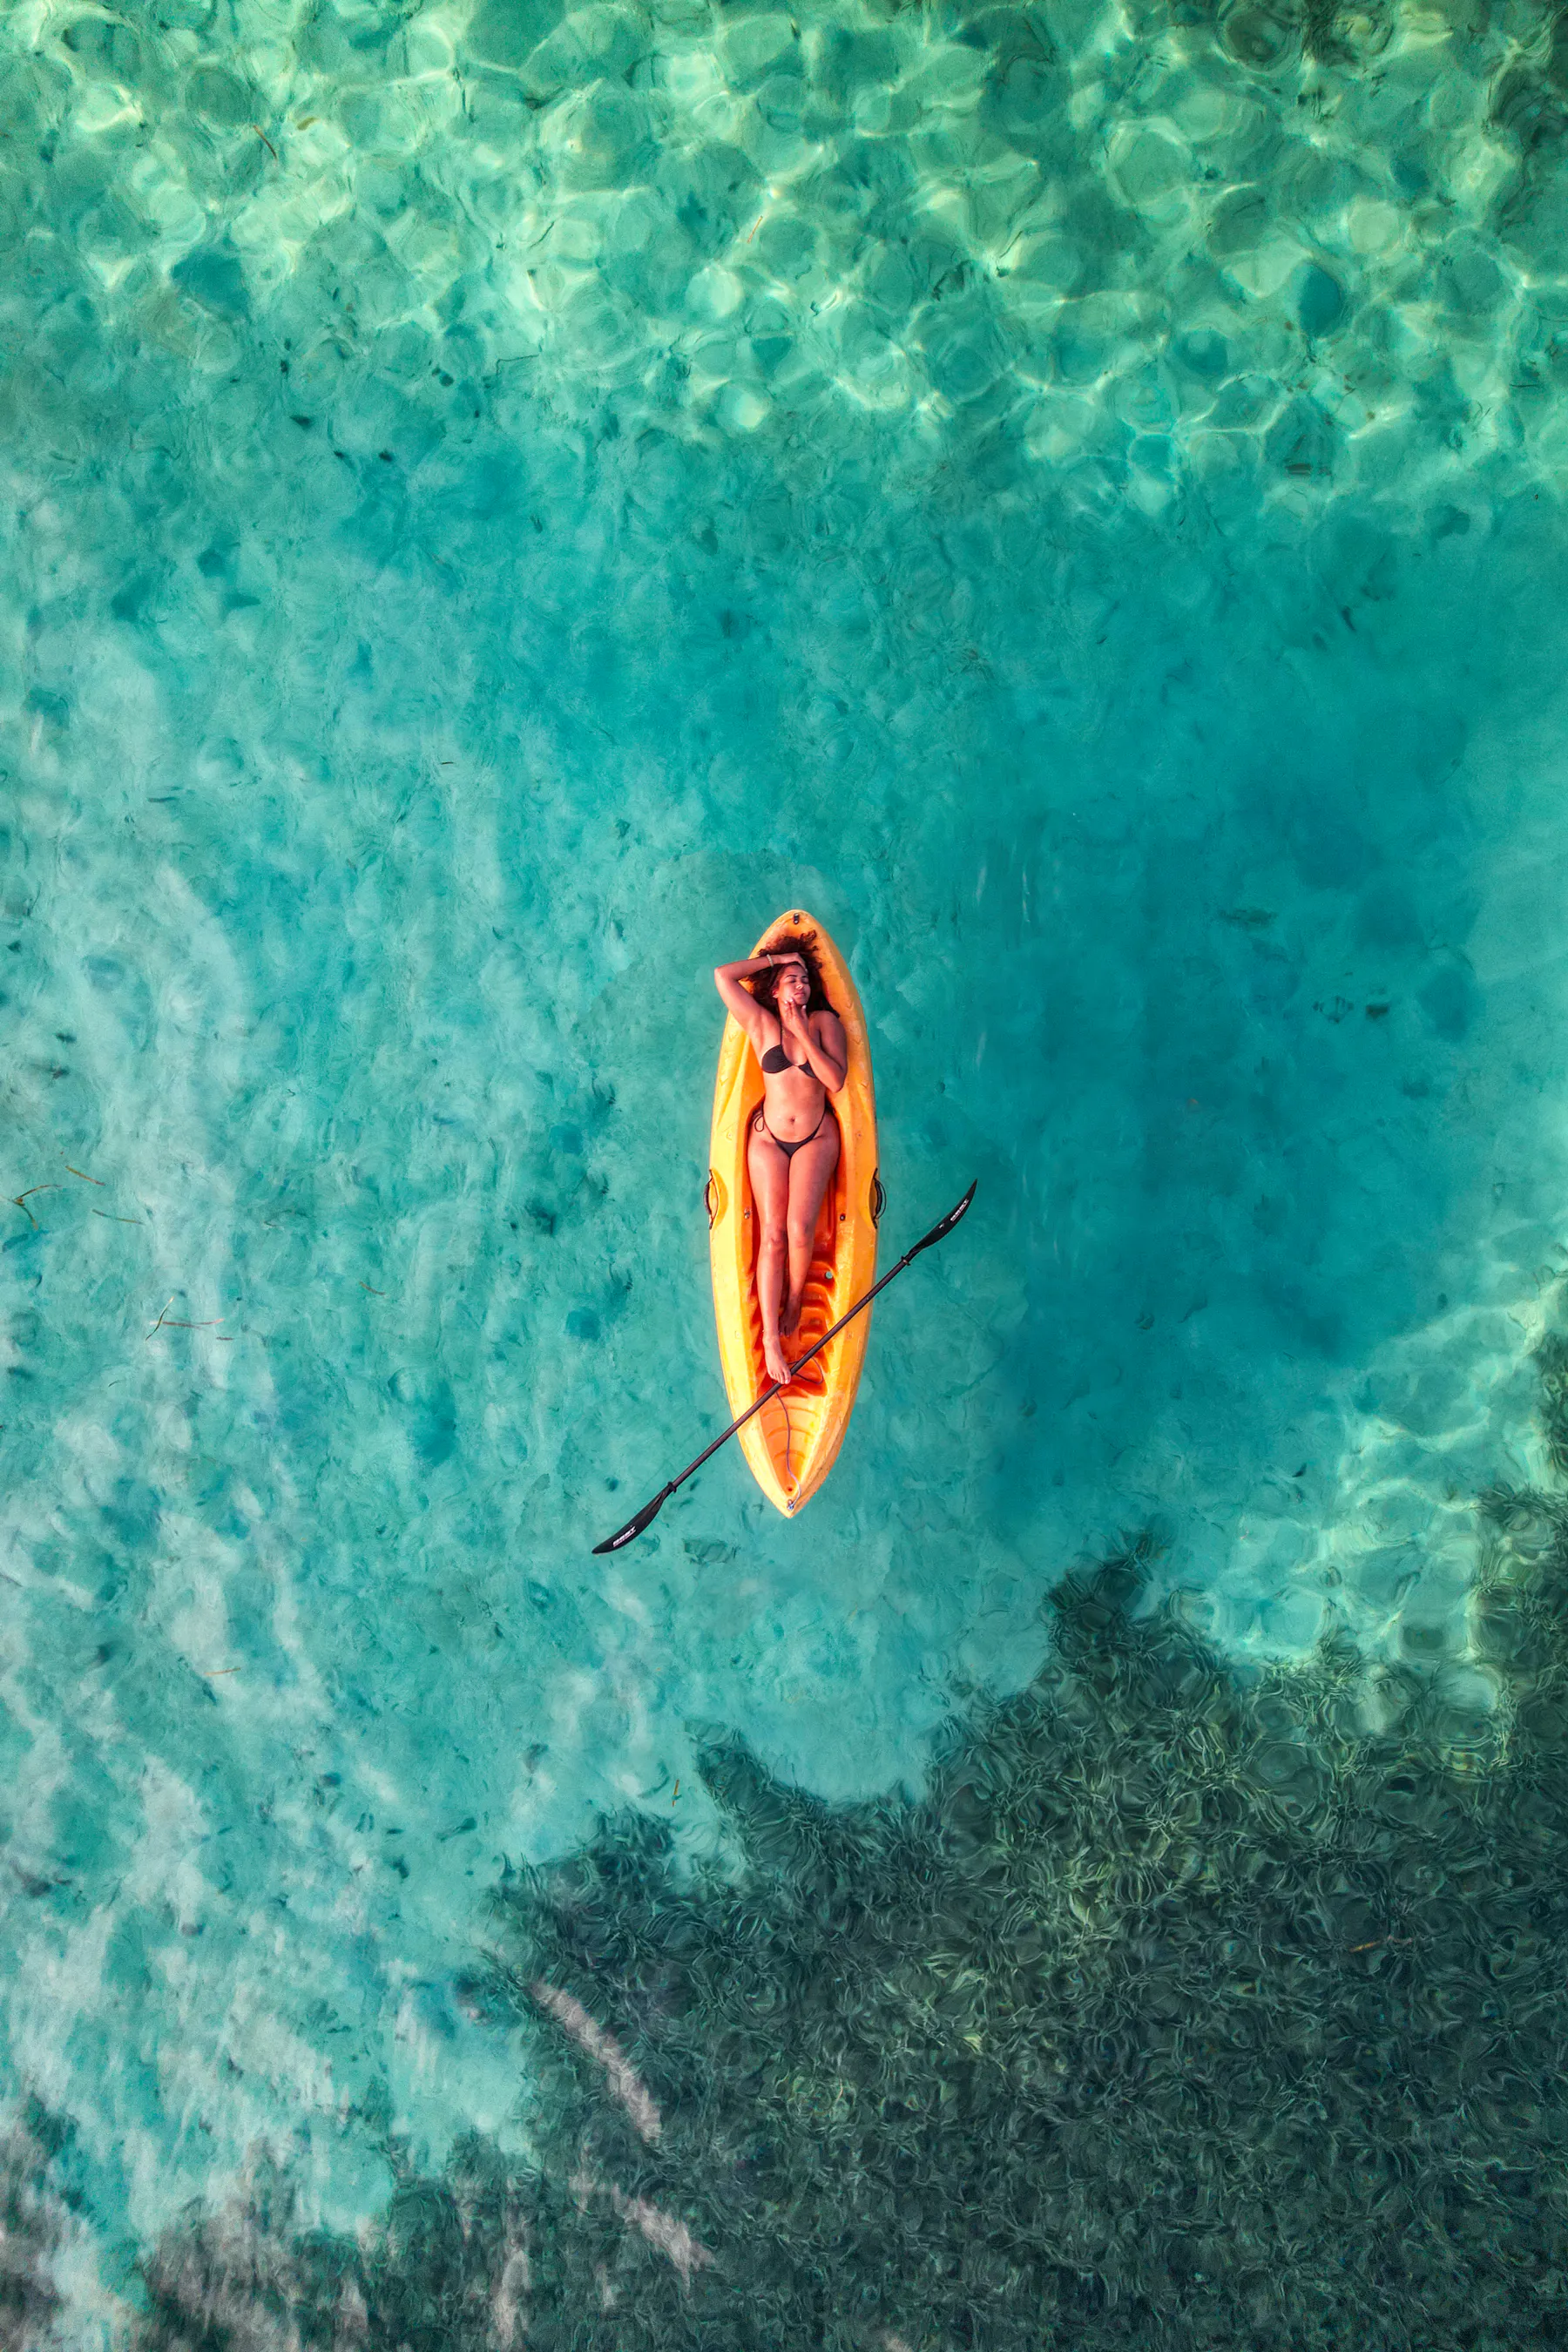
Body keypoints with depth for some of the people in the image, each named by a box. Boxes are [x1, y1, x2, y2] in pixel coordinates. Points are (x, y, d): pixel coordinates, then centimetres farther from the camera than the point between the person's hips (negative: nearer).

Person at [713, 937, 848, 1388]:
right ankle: (771, 1338, -8)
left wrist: (804, 1034, -16)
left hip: (816, 1139, 0)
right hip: (768, 1139, 0)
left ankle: (795, 1300, 8)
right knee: (772, 1234, -8)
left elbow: (836, 1081, -13)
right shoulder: (761, 1024, -2)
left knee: (799, 1228, -19)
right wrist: (775, 959, -2)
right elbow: (723, 976, -9)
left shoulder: (824, 1021, -2)